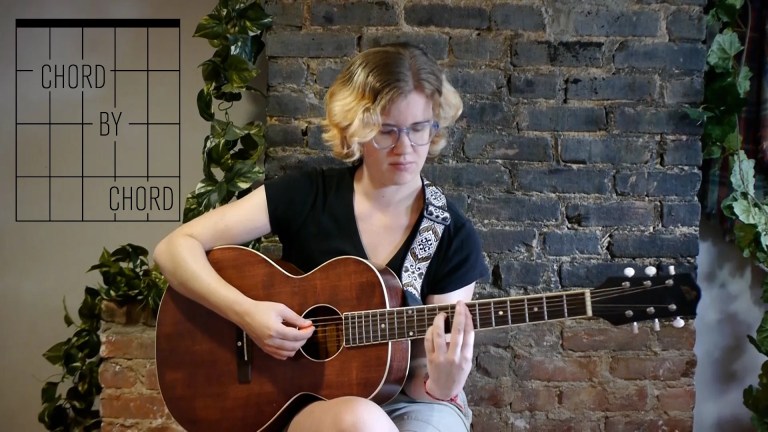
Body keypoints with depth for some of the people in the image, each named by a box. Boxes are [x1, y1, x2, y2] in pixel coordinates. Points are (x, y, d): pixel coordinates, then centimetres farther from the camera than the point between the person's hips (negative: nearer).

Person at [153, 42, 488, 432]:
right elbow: (174, 248, -8)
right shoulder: (307, 195, -7)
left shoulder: (454, 237, -5)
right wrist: (246, 312, -21)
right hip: (304, 397, -1)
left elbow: (423, 377, -5)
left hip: (405, 400, 2)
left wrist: (443, 385, -28)